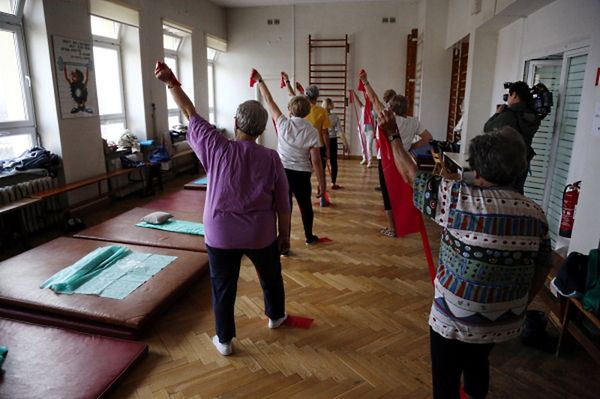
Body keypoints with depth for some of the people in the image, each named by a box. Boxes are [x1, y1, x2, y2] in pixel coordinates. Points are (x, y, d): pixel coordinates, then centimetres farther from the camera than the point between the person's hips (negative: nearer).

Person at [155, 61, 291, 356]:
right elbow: (283, 204, -6)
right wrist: (285, 235, 7)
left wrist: (171, 82, 7)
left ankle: (224, 340, 27)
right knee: (271, 276, 25)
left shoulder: (217, 149, -12)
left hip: (221, 234, -1)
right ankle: (275, 316, 48)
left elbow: (190, 113, -2)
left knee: (223, 287, 14)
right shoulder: (271, 158, -10)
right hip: (261, 234, 1)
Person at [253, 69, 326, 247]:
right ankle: (309, 237, 40)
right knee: (305, 205, 21)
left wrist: (260, 80, 16)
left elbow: (269, 100, 4)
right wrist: (322, 184, -4)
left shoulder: (283, 123, -7)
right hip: (302, 174, 0)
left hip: (282, 172, 0)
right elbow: (316, 162, -11)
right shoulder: (312, 131, -9)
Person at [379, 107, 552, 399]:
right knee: (478, 362, 32)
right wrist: (519, 306, 19)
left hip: (455, 320, -5)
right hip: (505, 322, 6)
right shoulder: (535, 214, -5)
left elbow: (411, 175, -10)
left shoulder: (459, 199, -21)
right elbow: (542, 269, 4)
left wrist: (392, 135, 3)